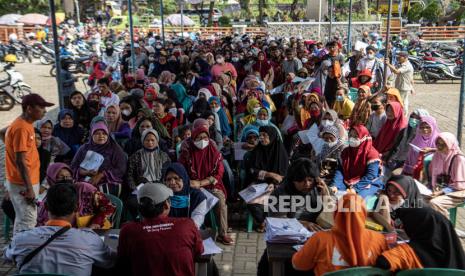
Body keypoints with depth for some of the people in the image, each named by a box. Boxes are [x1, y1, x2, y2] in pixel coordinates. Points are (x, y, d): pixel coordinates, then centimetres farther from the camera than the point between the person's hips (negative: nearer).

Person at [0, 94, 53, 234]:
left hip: (24, 182, 10)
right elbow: (20, 161, -24)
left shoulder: (24, 123, 8)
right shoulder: (21, 128, -21)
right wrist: (29, 188, -24)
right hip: (22, 184, -10)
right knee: (27, 222, -5)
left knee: (22, 219, 18)